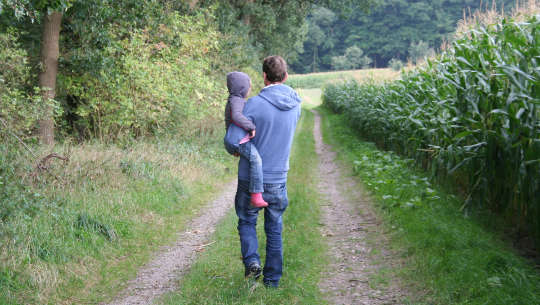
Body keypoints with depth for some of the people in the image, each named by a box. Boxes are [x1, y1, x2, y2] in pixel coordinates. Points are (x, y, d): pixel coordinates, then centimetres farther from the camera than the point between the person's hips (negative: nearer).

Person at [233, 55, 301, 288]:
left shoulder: (255, 104, -17)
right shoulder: (295, 105, -1)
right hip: (279, 178, 3)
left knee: (246, 221, 17)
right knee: (274, 229, 14)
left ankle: (252, 260, -4)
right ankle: (272, 278, 19)